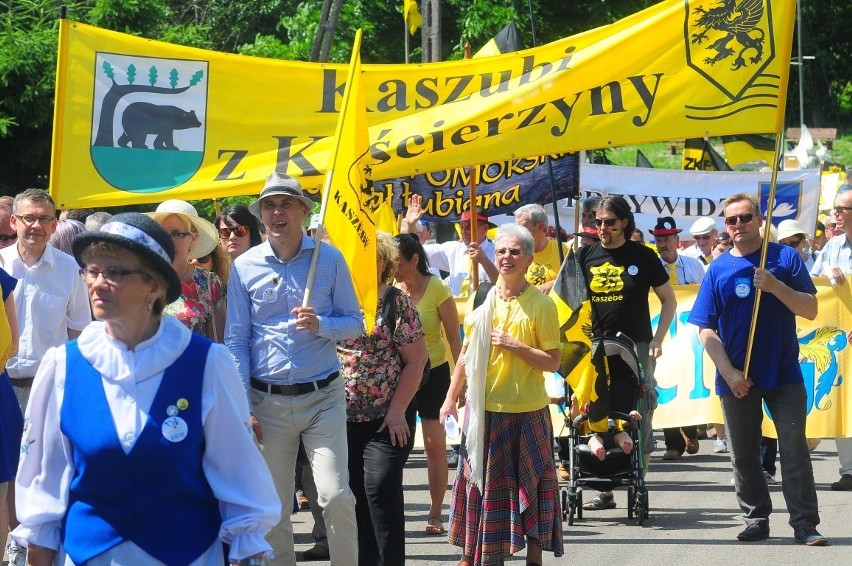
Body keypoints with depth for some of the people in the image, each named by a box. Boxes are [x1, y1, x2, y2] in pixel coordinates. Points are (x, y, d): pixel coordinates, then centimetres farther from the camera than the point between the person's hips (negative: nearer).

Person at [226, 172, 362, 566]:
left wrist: (321, 324, -16)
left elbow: (355, 324, 6)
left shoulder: (329, 259, 2)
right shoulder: (245, 267, 3)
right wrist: (243, 408, -2)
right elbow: (236, 341, 4)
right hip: (268, 401, 1)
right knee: (272, 506, 5)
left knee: (335, 496, -11)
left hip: (323, 397, -1)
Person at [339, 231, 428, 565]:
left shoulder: (397, 303, -3)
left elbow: (416, 360, -5)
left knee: (381, 490, -11)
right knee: (355, 494, 6)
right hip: (344, 418, 4)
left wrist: (397, 411, -11)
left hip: (386, 420, -4)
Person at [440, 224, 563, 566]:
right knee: (480, 482, 7)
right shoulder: (482, 299, 7)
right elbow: (467, 354, 14)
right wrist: (451, 398, 11)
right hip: (483, 408, 3)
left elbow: (552, 362, -7)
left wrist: (516, 346, -19)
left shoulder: (541, 304, -5)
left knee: (529, 484, 2)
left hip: (526, 410, -3)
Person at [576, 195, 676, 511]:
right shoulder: (586, 255, 7)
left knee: (639, 418, -3)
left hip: (636, 346, -3)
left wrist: (658, 340, -5)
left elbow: (669, 300, 6)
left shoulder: (642, 256, 0)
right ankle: (605, 490, 8)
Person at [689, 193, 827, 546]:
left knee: (794, 449, -6)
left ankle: (805, 523, -5)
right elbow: (706, 330, 1)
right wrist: (729, 373, -9)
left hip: (784, 373, -2)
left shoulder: (785, 258, 0)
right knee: (743, 454, 8)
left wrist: (775, 286, -19)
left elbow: (810, 310, -4)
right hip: (737, 379, 2)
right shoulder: (718, 270, 3)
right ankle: (756, 519, 19)